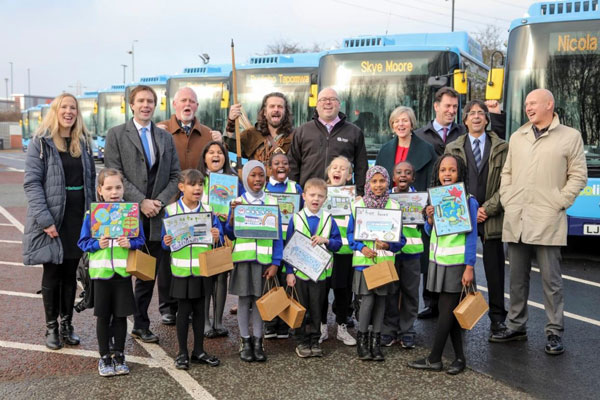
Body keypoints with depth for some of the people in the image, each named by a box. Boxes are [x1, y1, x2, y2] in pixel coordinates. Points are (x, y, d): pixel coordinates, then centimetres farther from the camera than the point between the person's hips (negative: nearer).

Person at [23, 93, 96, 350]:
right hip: (52, 218, -4)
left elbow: (91, 179, 12)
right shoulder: (41, 142, -4)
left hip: (79, 218, 4)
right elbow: (32, 183, -9)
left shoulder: (83, 142, 11)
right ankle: (51, 327, 17)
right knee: (52, 273, 5)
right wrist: (44, 219, -17)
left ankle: (67, 324, 21)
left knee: (70, 273, 10)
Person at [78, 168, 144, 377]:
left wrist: (130, 243, -17)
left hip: (123, 271, 1)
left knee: (121, 315, 10)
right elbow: (83, 242, 0)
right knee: (103, 316, 9)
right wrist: (97, 244, -18)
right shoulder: (92, 213, -4)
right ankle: (104, 358, 23)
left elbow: (140, 239, 3)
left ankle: (119, 356, 25)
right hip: (101, 271, -1)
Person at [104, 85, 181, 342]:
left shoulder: (166, 137, 15)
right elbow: (114, 175, -5)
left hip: (158, 214, 3)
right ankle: (140, 324, 13)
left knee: (149, 271, 7)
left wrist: (160, 201, -5)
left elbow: (175, 175, 11)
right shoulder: (116, 134, 3)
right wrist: (141, 201, -13)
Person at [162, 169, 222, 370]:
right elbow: (166, 240, 0)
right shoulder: (171, 210, -4)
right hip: (182, 269, -2)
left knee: (199, 309, 12)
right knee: (184, 310, 6)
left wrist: (217, 237, -18)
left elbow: (219, 238, 3)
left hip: (203, 269, 3)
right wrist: (166, 242, -21)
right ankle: (182, 352, 20)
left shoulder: (208, 210, 3)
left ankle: (199, 351, 25)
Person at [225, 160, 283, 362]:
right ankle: (245, 341, 18)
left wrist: (275, 263, -3)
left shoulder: (272, 203, 3)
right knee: (244, 299, 6)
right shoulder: (238, 202, 3)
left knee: (259, 299, 6)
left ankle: (257, 340, 18)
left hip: (264, 258, 0)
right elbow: (231, 235, 3)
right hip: (243, 257, 0)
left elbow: (278, 236, 3)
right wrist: (233, 216, -15)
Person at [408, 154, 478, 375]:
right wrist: (430, 219, -8)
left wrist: (469, 267, -14)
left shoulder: (467, 201, -10)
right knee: (448, 309, 11)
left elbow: (471, 236, -11)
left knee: (447, 309, 0)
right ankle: (459, 357, 22)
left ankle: (434, 359, 9)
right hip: (438, 262, 6)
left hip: (457, 263, -6)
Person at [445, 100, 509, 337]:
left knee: (495, 270, 4)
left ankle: (497, 317, 14)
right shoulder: (453, 148, 10)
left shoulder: (501, 148, 7)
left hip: (492, 218, 0)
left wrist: (488, 209, -10)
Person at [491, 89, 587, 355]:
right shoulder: (517, 137, 16)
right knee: (517, 278, 11)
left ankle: (555, 332, 9)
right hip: (515, 220, 5)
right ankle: (516, 326, 23)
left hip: (547, 221, -4)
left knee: (551, 279, -1)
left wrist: (559, 203, -7)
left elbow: (578, 175, 1)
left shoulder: (570, 136, 3)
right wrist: (507, 201, 6)